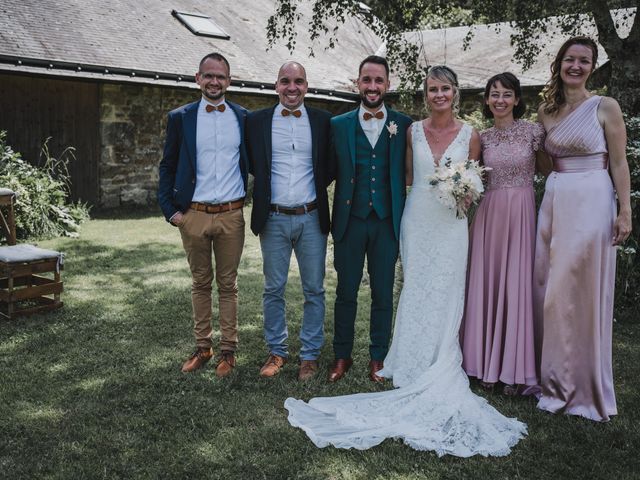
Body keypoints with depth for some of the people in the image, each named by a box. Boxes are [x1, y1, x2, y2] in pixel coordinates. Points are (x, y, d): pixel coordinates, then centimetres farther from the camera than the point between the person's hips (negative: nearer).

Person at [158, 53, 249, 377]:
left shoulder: (244, 118, 3)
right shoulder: (180, 118, 2)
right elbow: (167, 166, 6)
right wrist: (170, 210, -1)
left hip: (231, 215, 0)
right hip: (194, 215, 0)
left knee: (228, 284, 9)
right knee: (200, 283, 12)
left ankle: (228, 350, 19)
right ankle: (202, 347, 24)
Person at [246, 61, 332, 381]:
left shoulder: (323, 121, 2)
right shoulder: (257, 121, 2)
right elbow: (250, 164, 11)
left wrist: (315, 184, 0)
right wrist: (267, 182, 3)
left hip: (312, 219, 0)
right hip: (273, 219, 0)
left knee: (314, 290, 6)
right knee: (273, 290, 9)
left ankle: (310, 354, 19)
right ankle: (276, 351, 24)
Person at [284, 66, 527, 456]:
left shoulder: (470, 135, 2)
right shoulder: (414, 131, 5)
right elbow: (407, 176, 12)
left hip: (451, 225, -1)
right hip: (417, 222, 1)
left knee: (445, 296, 1)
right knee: (416, 293, 6)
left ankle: (441, 371, 15)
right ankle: (418, 365, 18)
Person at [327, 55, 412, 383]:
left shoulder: (403, 124, 2)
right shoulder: (339, 125, 4)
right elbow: (330, 172, 4)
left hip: (387, 221, 0)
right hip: (350, 220, 0)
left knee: (383, 293, 10)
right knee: (346, 292, 9)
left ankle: (378, 357, 25)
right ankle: (342, 356, 24)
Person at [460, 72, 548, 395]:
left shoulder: (533, 132, 1)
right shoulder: (482, 138, 9)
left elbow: (547, 168, 10)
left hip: (521, 215, -3)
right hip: (489, 214, 3)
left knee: (517, 286, 0)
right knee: (486, 285, 5)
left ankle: (515, 368, 13)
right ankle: (487, 363, 17)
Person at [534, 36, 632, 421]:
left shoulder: (606, 107, -2)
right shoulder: (547, 111, 12)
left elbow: (619, 162, -4)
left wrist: (625, 211, -10)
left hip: (592, 202, -5)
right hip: (554, 201, 5)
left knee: (585, 291, -1)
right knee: (551, 290, 7)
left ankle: (586, 386, 14)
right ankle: (558, 381, 22)